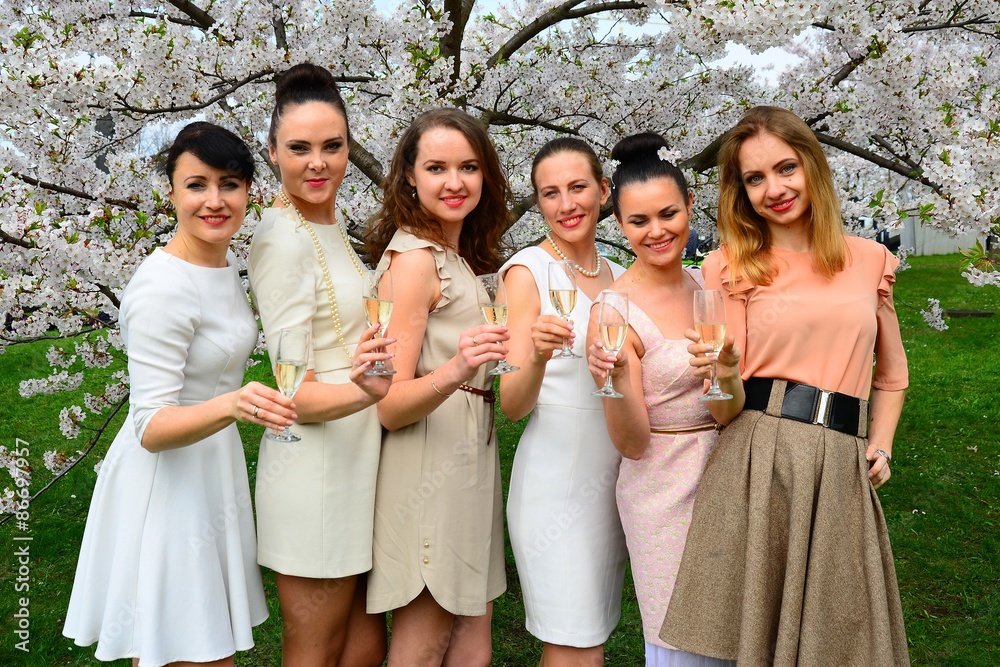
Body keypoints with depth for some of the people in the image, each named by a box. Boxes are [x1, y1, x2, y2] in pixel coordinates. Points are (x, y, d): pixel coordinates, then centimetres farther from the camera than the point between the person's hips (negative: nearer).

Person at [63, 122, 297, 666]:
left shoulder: (225, 264, 4)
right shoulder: (162, 288, -23)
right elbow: (151, 428, -26)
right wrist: (232, 405, -42)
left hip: (213, 467, 9)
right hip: (166, 483, -9)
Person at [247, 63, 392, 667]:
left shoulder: (330, 222, 12)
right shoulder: (283, 237, -16)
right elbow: (296, 395, -19)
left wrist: (360, 372, 4)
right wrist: (366, 391, -36)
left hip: (354, 456, 9)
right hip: (315, 464, -9)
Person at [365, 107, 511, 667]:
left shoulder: (465, 258, 14)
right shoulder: (414, 258, -13)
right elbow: (390, 405, -19)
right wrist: (453, 372, -34)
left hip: (471, 462, 9)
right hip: (429, 468, -9)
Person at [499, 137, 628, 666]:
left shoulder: (618, 277, 10)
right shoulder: (528, 271, -7)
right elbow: (512, 405, -13)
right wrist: (538, 357, -32)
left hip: (615, 477, 6)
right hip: (556, 477, -6)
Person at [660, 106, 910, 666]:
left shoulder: (869, 260, 10)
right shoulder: (730, 268, 2)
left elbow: (892, 372, 22)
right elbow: (727, 410, -1)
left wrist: (881, 444, 8)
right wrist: (723, 375, -23)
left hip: (842, 472, 2)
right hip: (756, 460, -2)